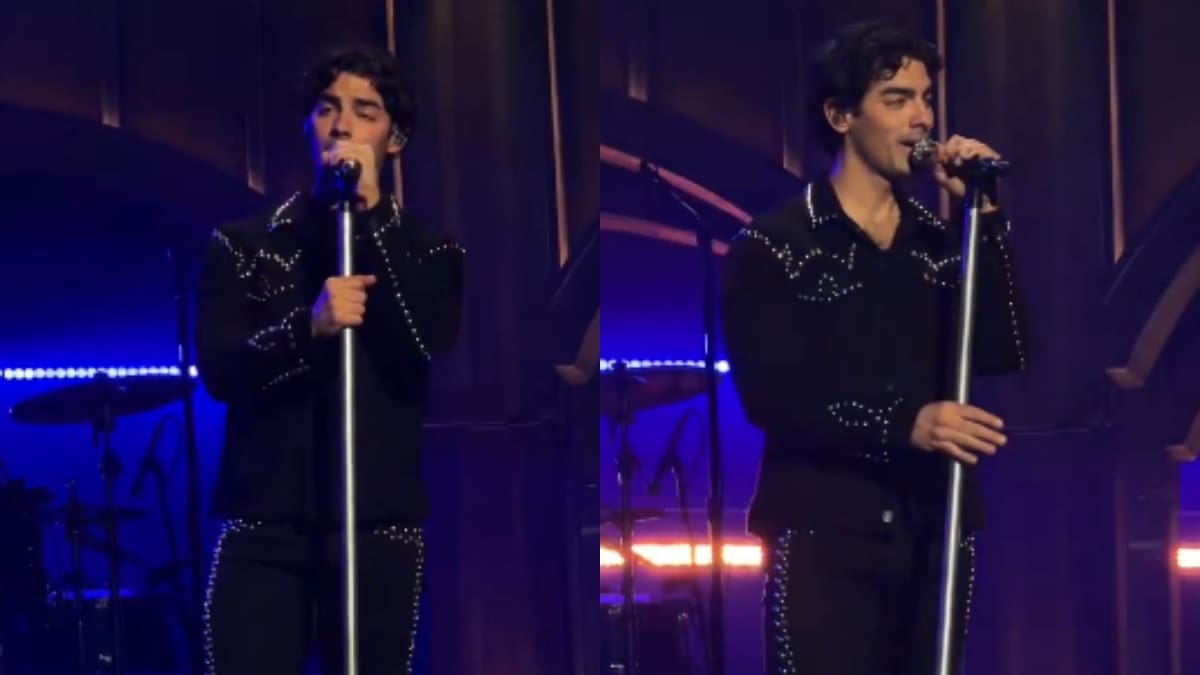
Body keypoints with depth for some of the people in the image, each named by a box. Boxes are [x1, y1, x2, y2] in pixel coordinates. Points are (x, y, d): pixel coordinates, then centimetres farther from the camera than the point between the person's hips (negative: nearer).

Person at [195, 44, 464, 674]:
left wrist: (372, 213, -12)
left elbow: (431, 353, -11)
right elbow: (218, 370, -3)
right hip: (262, 528, 0)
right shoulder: (244, 243, 9)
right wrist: (309, 326, -22)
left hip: (378, 530, 0)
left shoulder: (427, 250, 9)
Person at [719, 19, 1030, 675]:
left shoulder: (940, 241, 13)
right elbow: (769, 395, -12)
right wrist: (905, 425, -24)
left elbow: (1004, 355, 0)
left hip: (934, 532, 5)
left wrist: (985, 216, -6)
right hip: (823, 533, -5)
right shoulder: (772, 245, -1)